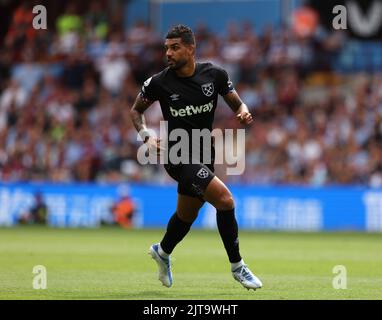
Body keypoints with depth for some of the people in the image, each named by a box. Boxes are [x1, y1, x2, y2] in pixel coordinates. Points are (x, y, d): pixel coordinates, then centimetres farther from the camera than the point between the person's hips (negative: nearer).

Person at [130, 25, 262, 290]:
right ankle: (237, 266, -5)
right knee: (225, 200, -20)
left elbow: (237, 103, 6)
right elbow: (136, 110, 5)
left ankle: (162, 251, 51)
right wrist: (146, 136, -11)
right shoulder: (159, 83, -11)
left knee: (187, 215, 20)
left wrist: (244, 113, -17)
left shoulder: (214, 74, -5)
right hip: (178, 156, -5)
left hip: (204, 154, 5)